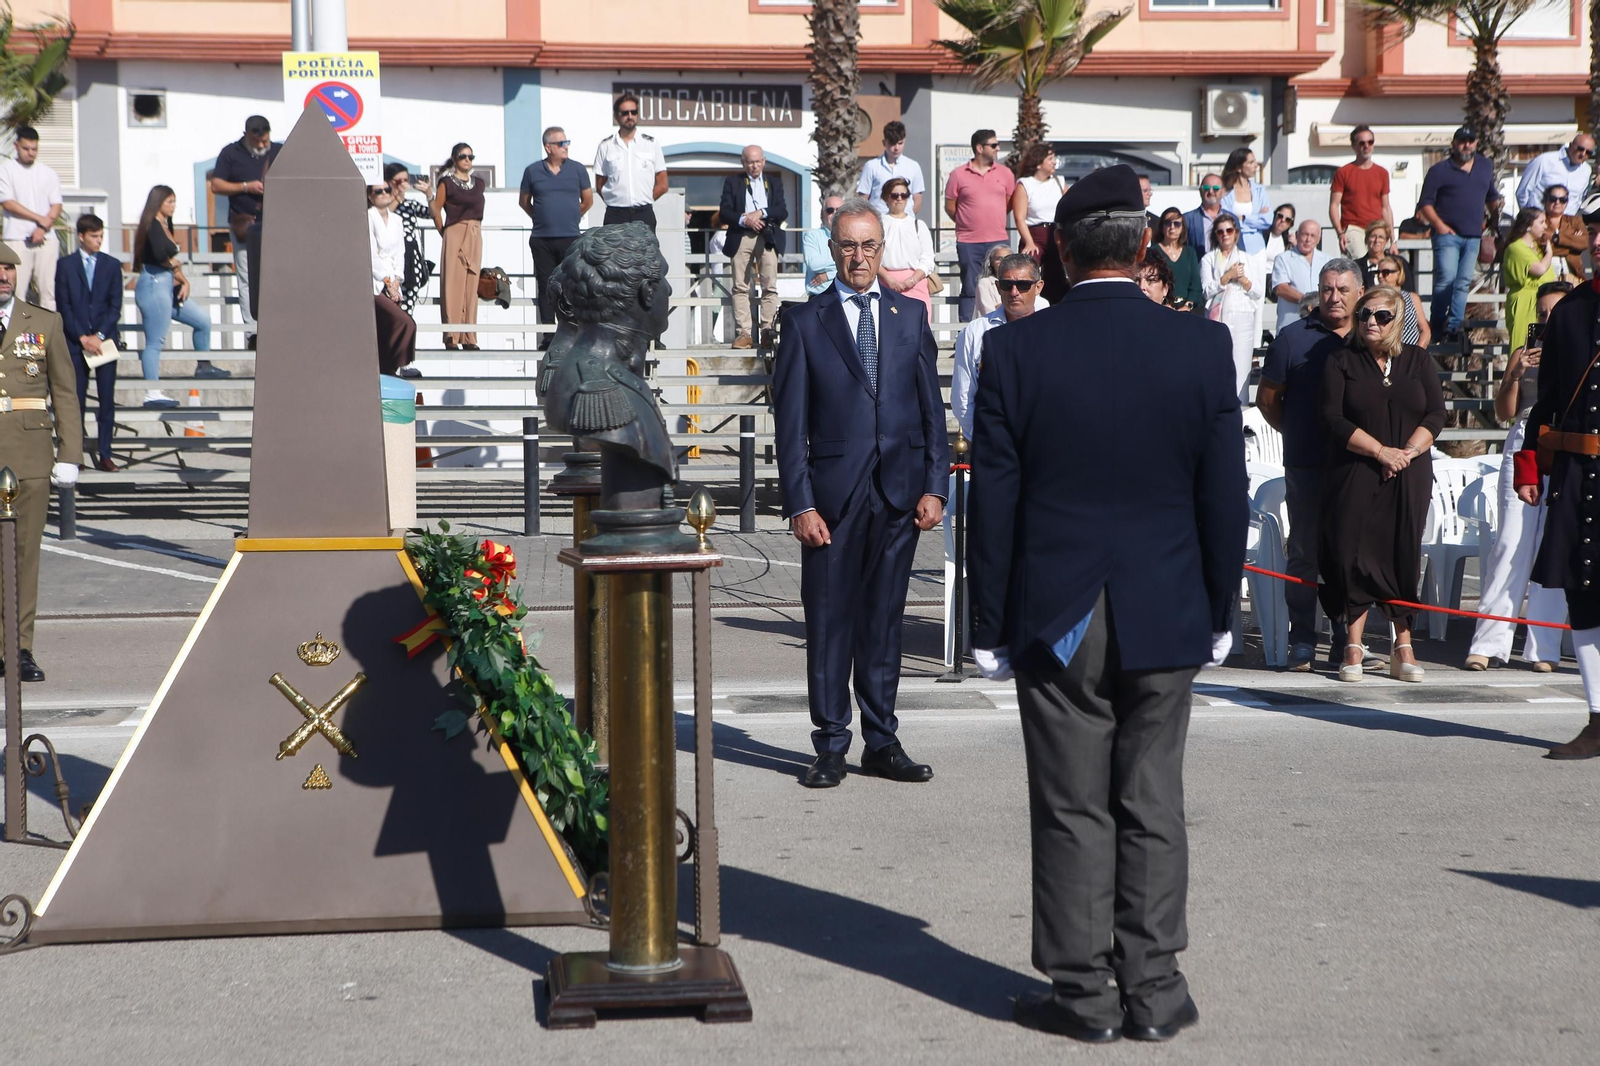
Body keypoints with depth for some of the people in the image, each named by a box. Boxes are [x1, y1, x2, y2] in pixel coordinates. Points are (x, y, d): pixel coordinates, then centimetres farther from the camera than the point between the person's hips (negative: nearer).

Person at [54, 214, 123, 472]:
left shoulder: (112, 265, 8)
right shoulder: (65, 264, 5)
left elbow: (115, 306, 3)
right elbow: (63, 306, 0)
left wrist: (99, 336, -9)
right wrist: (82, 338, -9)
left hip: (105, 340, 1)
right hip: (75, 341, -1)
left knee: (107, 399, -1)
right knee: (77, 399, -2)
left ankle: (105, 455, 1)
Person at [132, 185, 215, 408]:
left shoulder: (164, 226, 15)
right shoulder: (153, 226, -12)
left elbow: (173, 262, 15)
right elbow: (159, 254, -29)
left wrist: (184, 281, 0)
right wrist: (174, 264, -8)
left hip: (167, 286, 10)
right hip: (153, 284, -10)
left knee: (203, 321, 16)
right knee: (155, 341, -7)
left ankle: (203, 365, 29)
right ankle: (152, 393, -5)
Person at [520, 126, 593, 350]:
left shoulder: (578, 169, 4)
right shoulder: (533, 171, 5)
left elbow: (587, 201, 13)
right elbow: (523, 201, 16)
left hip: (570, 238, -1)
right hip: (542, 239, 1)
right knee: (546, 288, 4)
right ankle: (548, 335, 8)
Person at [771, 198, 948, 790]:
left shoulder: (910, 316, 11)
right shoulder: (804, 320, 3)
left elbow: (931, 408, 11)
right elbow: (789, 420, 0)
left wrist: (934, 487, 1)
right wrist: (799, 502, -8)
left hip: (900, 492, 2)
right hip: (833, 492, -2)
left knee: (884, 619, 9)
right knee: (829, 622, 2)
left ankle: (882, 742, 17)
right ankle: (830, 746, 10)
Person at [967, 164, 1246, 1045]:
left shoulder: (1015, 351, -8)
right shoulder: (1202, 345, -4)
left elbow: (993, 501, -5)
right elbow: (1225, 494, 0)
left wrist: (991, 626, 3)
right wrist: (1219, 610, 11)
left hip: (1055, 623, -1)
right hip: (1166, 618, 1)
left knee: (1072, 812, 6)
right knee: (1152, 807, 9)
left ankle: (1083, 992, 13)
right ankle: (1153, 990, 15)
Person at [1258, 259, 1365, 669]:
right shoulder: (1293, 337, 4)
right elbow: (1267, 398, 8)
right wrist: (1297, 434, 6)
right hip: (1306, 466, -2)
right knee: (1304, 554, 1)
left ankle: (1346, 642, 15)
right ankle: (1302, 644, 6)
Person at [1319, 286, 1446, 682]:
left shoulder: (1419, 362, 11)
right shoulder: (1340, 361, 4)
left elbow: (1435, 415, 5)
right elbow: (1333, 419, -6)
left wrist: (1409, 451, -12)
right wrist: (1380, 450, -13)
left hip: (1409, 476, 2)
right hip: (1355, 475, -2)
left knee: (1405, 555, 0)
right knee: (1353, 553, -7)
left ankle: (1403, 649, 7)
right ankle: (1353, 647, 0)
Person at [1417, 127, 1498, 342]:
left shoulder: (1486, 167, 15)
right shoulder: (1440, 170, -1)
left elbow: (1491, 196, 28)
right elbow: (1425, 203, -4)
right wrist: (1438, 224, -15)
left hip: (1473, 237, 5)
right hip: (1448, 234, -5)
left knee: (1464, 282, 3)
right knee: (1446, 278, -15)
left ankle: (1454, 326, 6)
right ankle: (1436, 326, -5)